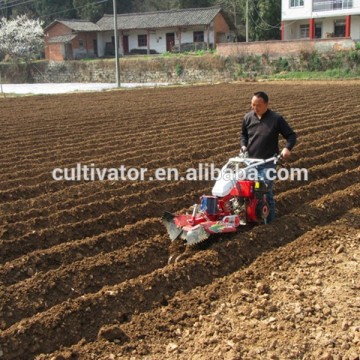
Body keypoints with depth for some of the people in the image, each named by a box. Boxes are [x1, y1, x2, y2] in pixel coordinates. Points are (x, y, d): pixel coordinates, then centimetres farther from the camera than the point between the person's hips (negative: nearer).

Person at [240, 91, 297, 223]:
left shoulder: (276, 119, -8)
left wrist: (287, 148, -19)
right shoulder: (248, 117, 4)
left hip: (267, 162, -4)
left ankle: (268, 220, 5)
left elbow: (291, 135, -1)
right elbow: (243, 134, 21)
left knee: (266, 191, -8)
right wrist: (243, 145, 1)